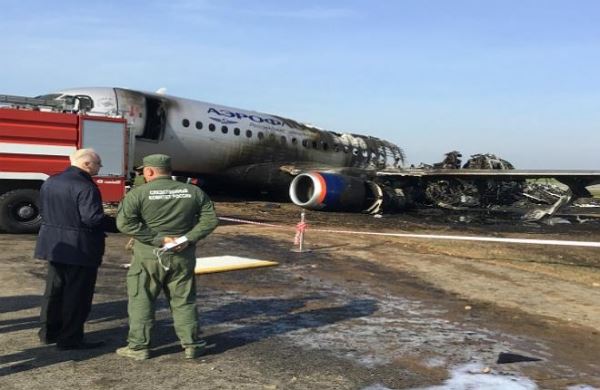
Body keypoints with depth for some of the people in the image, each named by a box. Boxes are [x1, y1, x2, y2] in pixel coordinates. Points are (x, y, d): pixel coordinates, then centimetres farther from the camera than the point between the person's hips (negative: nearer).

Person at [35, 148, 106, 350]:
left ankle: (49, 332, 31)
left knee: (54, 288, 20)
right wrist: (107, 215, -7)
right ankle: (70, 339, 10)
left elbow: (43, 211, 13)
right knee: (77, 293, 3)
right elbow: (92, 218, -26)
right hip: (80, 248, -8)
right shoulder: (85, 187, -21)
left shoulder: (50, 182, 7)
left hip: (53, 245, 8)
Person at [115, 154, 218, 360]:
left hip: (148, 256, -3)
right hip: (183, 256, 3)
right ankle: (191, 345, 18)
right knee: (183, 301, 14)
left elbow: (125, 223, -17)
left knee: (141, 301, 10)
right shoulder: (193, 191, 3)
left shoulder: (138, 193, -7)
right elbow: (210, 219, 0)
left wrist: (158, 239, -17)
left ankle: (138, 346, 14)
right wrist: (188, 239, -7)